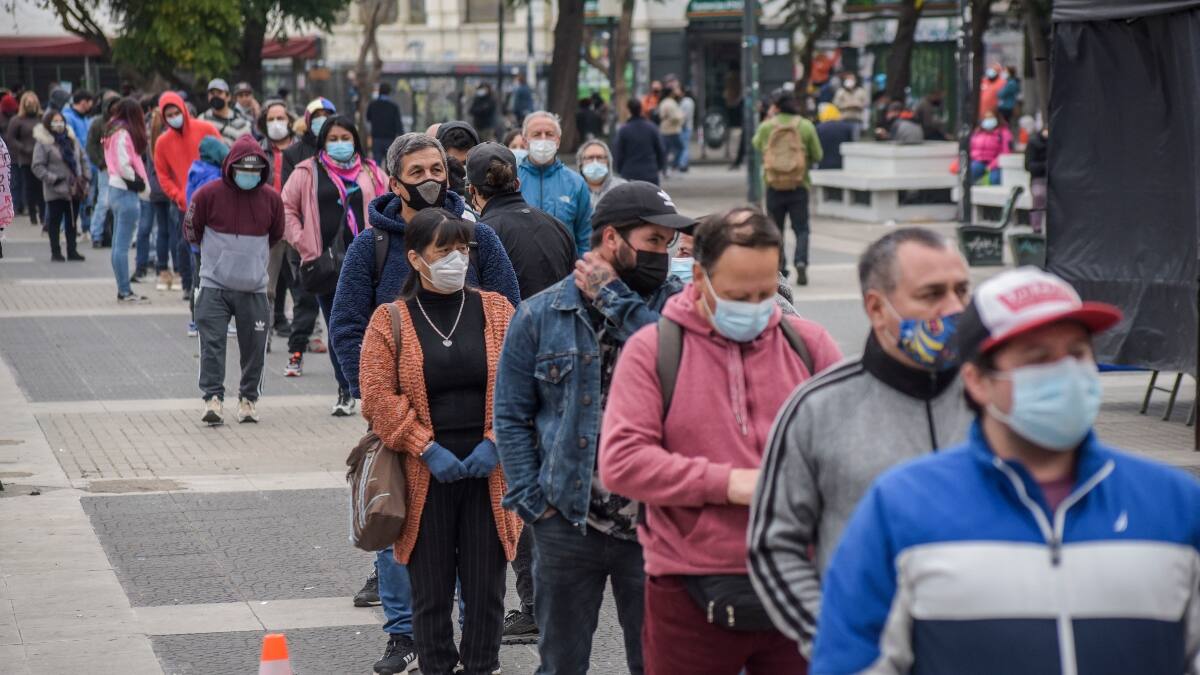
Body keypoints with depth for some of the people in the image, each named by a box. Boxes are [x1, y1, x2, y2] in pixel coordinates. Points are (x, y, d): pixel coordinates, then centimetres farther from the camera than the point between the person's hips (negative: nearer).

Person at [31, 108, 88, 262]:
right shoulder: (43, 143, -8)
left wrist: (85, 178, 5)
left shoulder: (72, 140, 10)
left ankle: (72, 251, 17)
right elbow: (37, 166, -11)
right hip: (56, 190, -5)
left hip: (75, 189, 5)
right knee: (55, 221, 3)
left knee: (72, 221, 10)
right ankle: (56, 252, 9)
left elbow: (83, 159, 17)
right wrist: (53, 179, -18)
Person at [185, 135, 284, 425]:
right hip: (214, 285, -2)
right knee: (212, 344, -9)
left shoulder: (271, 198, 1)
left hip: (254, 288, 2)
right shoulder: (209, 194, -7)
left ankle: (249, 399, 19)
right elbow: (191, 231, 8)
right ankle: (213, 399, -7)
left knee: (254, 348, 5)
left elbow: (276, 236, 19)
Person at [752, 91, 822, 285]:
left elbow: (756, 145, 15)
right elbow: (817, 156, 0)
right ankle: (801, 261, -18)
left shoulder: (766, 126, -4)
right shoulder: (806, 126, -5)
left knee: (775, 228, 14)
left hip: (773, 185, 1)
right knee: (801, 228, 4)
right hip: (799, 184, -1)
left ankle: (779, 268, 14)